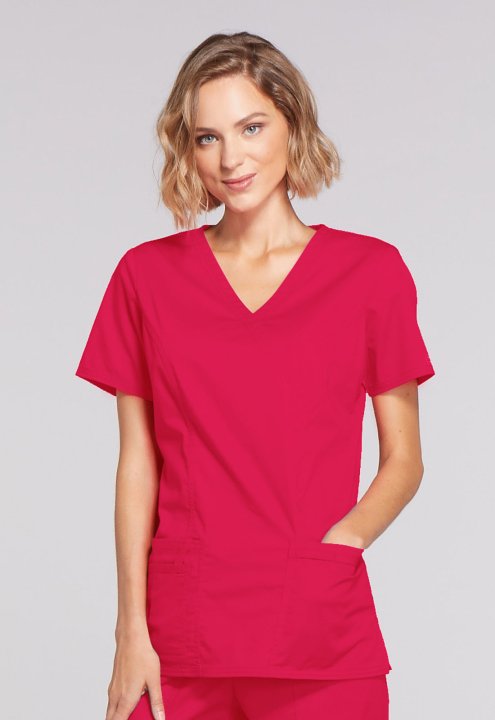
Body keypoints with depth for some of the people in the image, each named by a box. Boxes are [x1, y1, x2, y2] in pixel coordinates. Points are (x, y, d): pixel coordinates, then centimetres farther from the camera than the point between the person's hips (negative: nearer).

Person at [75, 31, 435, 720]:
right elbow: (138, 464, 5)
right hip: (181, 636, 1)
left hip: (323, 638, -1)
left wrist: (342, 539, -12)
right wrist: (132, 630, -2)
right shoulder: (148, 274, 6)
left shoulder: (372, 272, 2)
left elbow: (404, 459, 6)